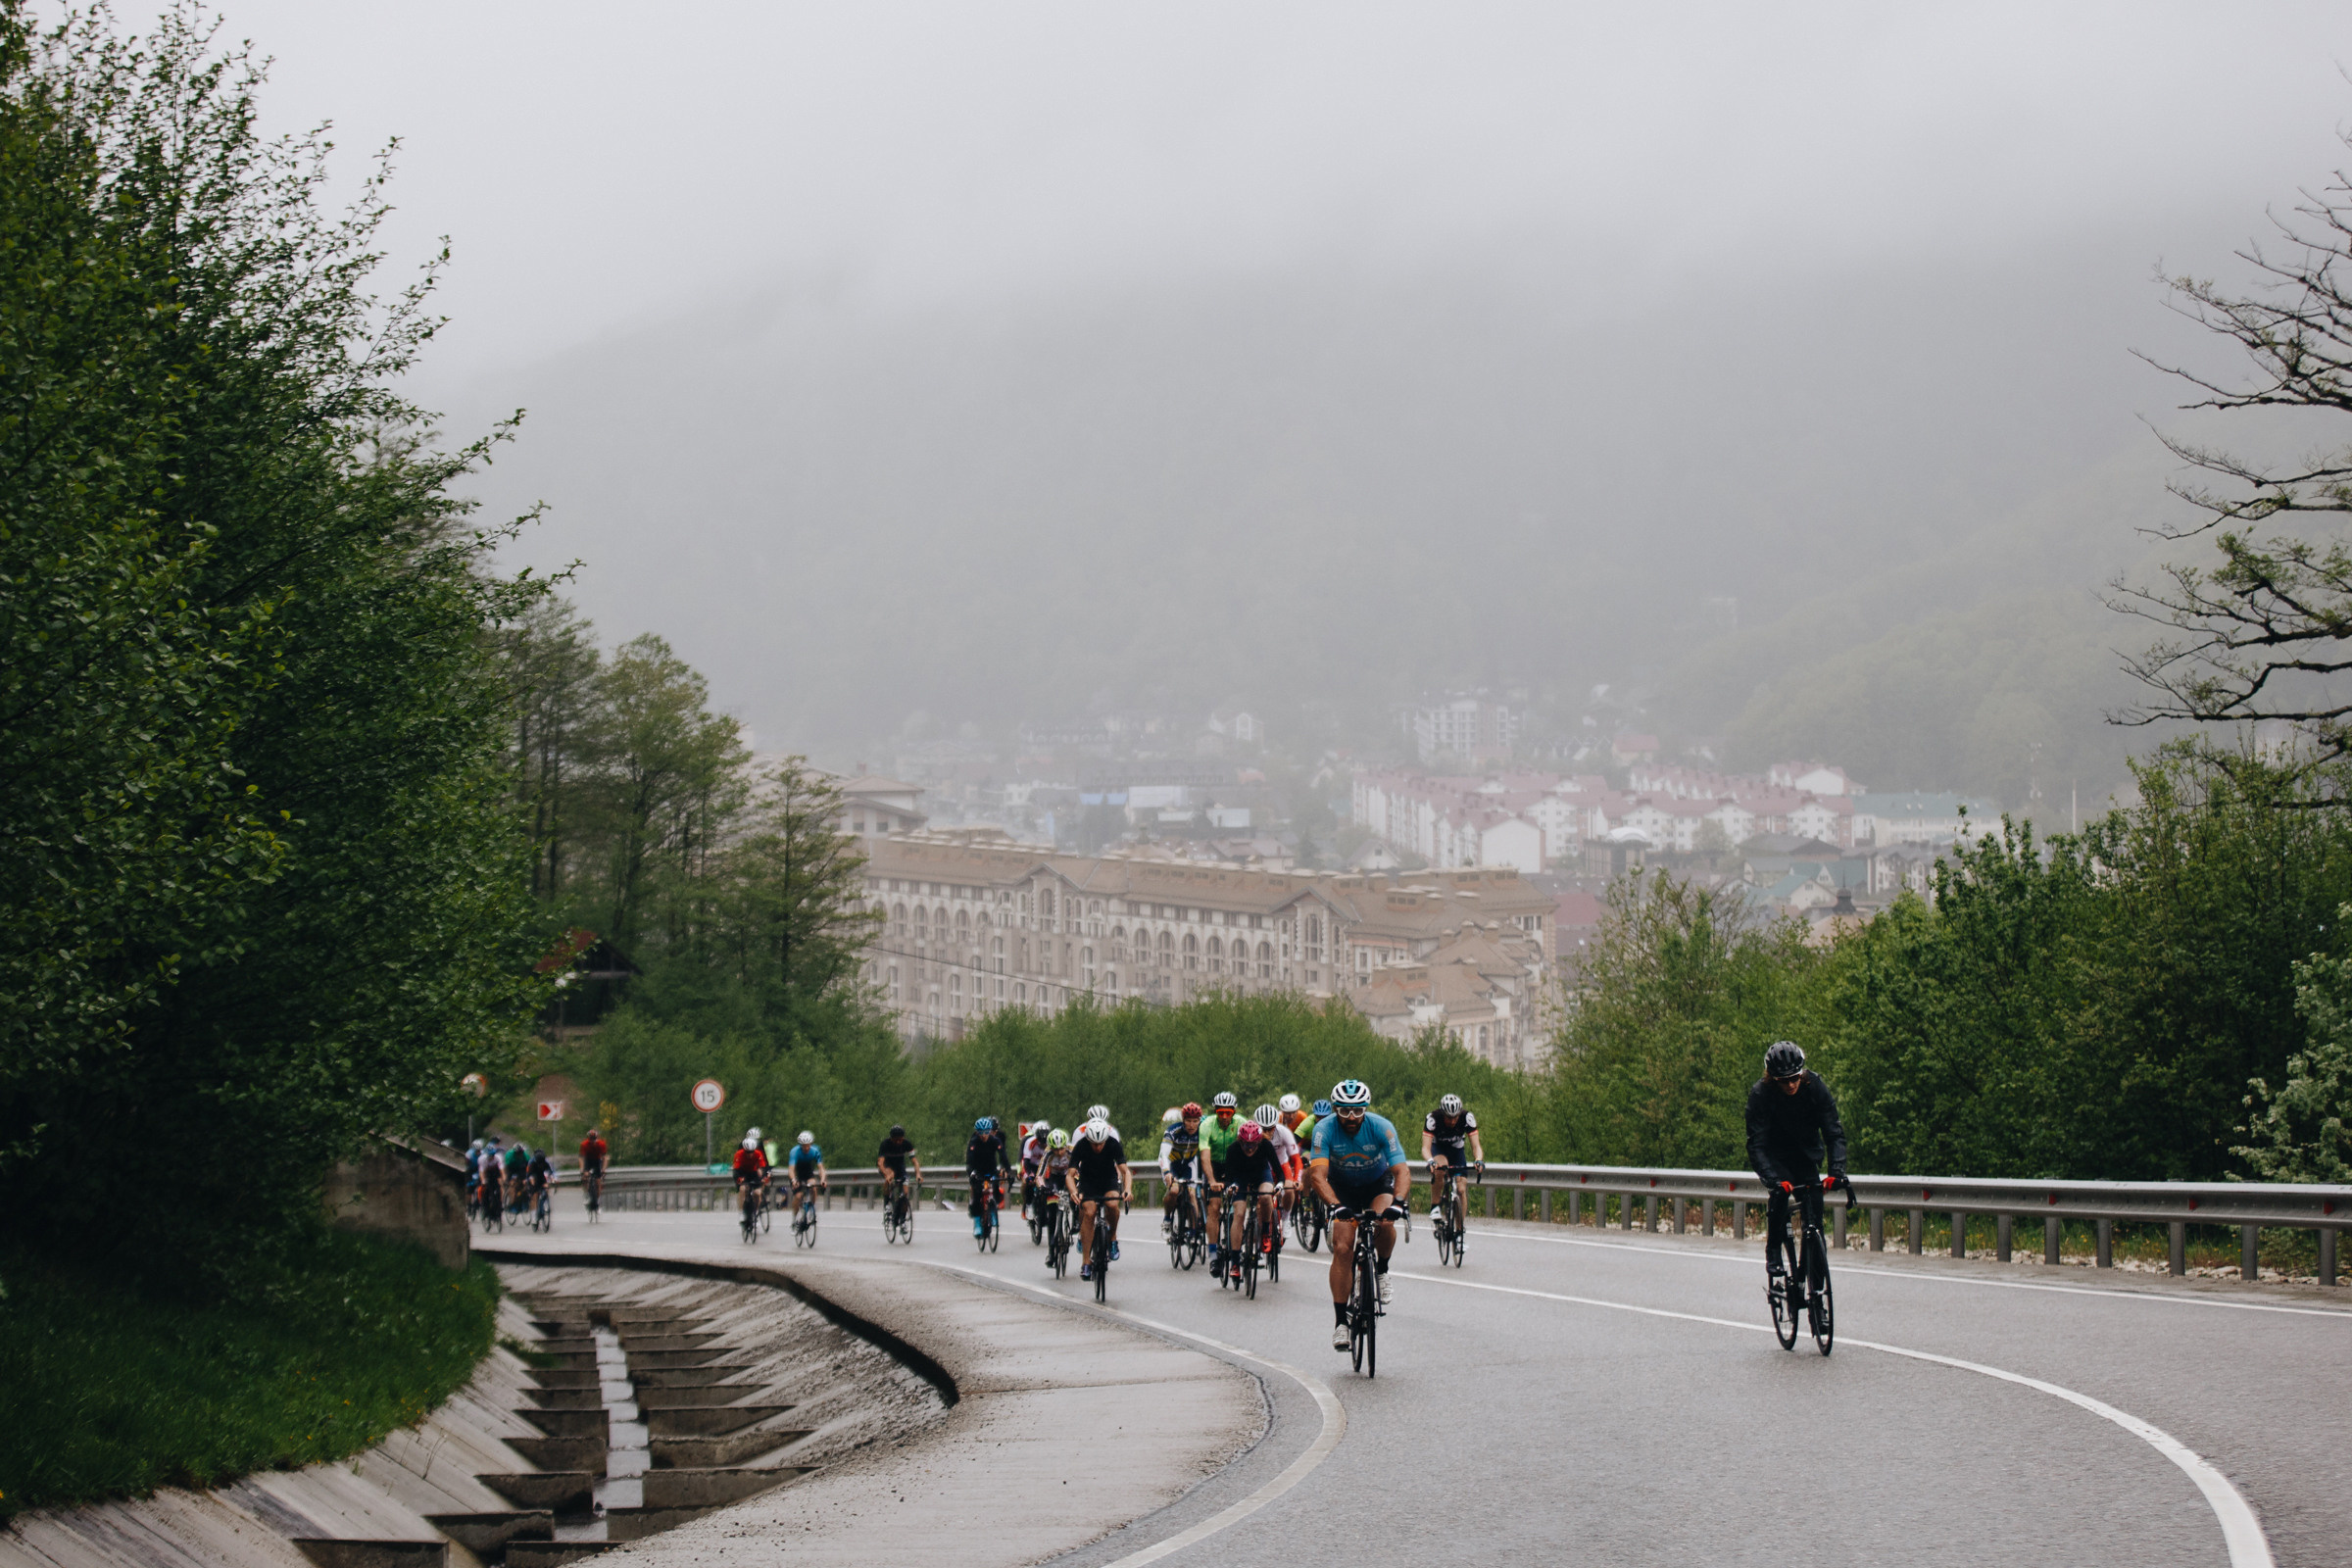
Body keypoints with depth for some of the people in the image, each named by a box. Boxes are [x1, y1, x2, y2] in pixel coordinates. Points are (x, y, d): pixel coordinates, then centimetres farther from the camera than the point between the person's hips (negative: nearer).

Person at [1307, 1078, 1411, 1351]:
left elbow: (1402, 1170, -32)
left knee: (1384, 1224, -32)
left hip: (1378, 1184, 0)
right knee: (1342, 1249, -16)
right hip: (1342, 1187, 0)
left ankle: (1382, 1270, -1)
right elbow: (1317, 1174, -34)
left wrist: (1398, 1201, -52)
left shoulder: (1381, 1127, -26)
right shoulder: (1325, 1129, -26)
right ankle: (1340, 1321, -10)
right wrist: (1335, 1205, -52)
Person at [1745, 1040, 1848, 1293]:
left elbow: (1834, 1132, -21)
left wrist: (1837, 1171, -37)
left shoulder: (1815, 1087, -20)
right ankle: (1772, 1257, -15)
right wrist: (1775, 1179, -45)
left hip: (1806, 1155, 2)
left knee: (1813, 1209, -14)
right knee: (1779, 1192, -32)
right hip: (1774, 1156, -2)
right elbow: (1757, 1145, -29)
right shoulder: (1760, 1093, -25)